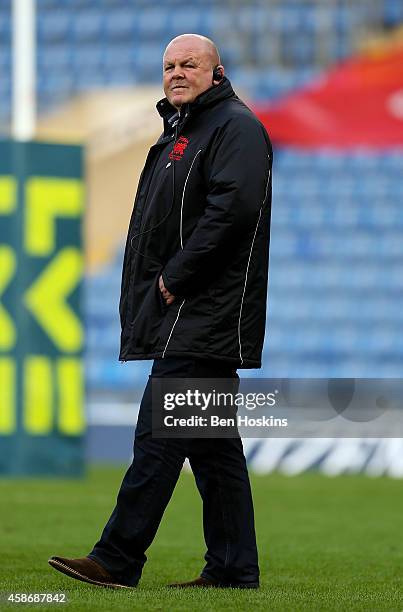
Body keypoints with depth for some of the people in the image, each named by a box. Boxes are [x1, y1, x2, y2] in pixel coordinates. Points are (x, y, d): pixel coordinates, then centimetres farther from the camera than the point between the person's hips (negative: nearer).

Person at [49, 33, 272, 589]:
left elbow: (232, 208, -22)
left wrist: (176, 277, -19)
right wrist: (161, 283, 11)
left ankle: (116, 560, -14)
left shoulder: (235, 127, -8)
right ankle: (234, 569, 10)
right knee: (213, 442, 8)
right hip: (191, 316, 10)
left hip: (203, 314, -10)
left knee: (158, 434, -12)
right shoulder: (180, 132, 23)